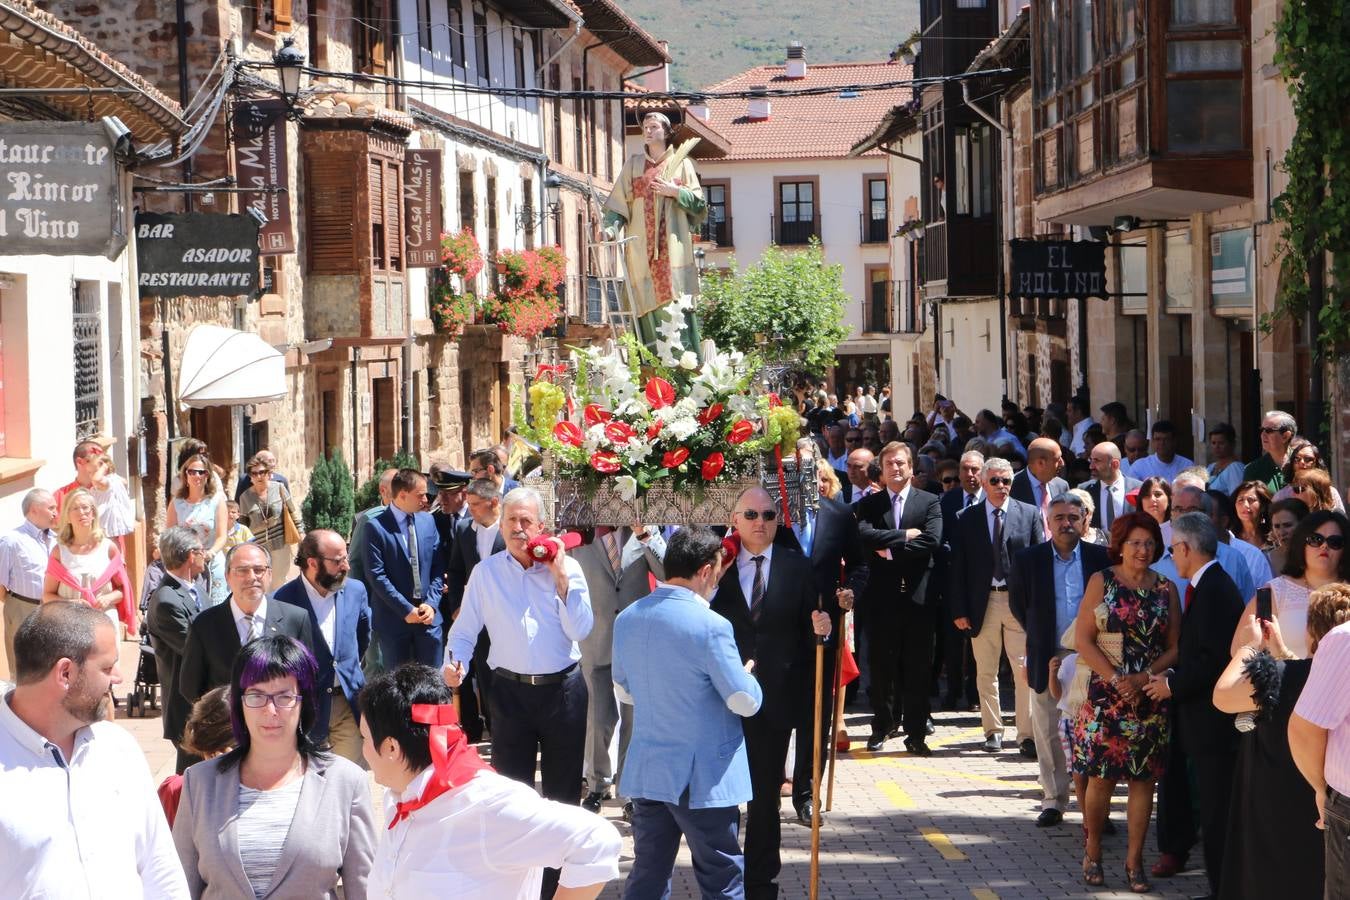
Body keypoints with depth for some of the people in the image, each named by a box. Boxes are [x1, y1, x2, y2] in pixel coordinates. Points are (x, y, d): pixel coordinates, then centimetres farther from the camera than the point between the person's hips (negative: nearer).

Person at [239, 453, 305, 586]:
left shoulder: (279, 488, -2)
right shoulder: (245, 497, 1)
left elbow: (293, 511, 6)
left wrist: (301, 532, 4)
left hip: (282, 545, -1)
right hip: (259, 548, 1)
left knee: (282, 583, 4)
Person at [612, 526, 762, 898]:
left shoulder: (626, 619, 2)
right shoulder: (710, 626, -20)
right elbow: (745, 702, -15)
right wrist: (748, 674, 5)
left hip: (646, 770, 6)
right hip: (704, 777, -6)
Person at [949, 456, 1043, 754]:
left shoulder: (1029, 514, 4)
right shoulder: (966, 519, 4)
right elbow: (956, 567, 3)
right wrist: (959, 609, -3)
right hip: (983, 603, 1)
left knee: (1025, 670, -5)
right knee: (986, 672, 9)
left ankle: (1027, 735, -2)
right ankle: (993, 730, 21)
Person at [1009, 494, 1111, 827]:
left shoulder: (1101, 558, -1)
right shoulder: (1027, 560, 0)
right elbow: (1018, 604, 11)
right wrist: (1039, 635, 9)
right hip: (1047, 659, 1)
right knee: (1048, 734, 5)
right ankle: (1053, 800, 14)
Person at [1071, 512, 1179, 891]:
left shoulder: (1166, 589, 7)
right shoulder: (1101, 581, 1)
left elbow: (1175, 646, 5)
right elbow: (1083, 640, -4)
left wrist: (1144, 678, -10)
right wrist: (1116, 679, -14)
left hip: (1151, 698, 2)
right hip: (1105, 696, -2)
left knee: (1143, 778, 2)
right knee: (1100, 776, -1)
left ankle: (1134, 860, 9)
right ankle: (1093, 852, 16)